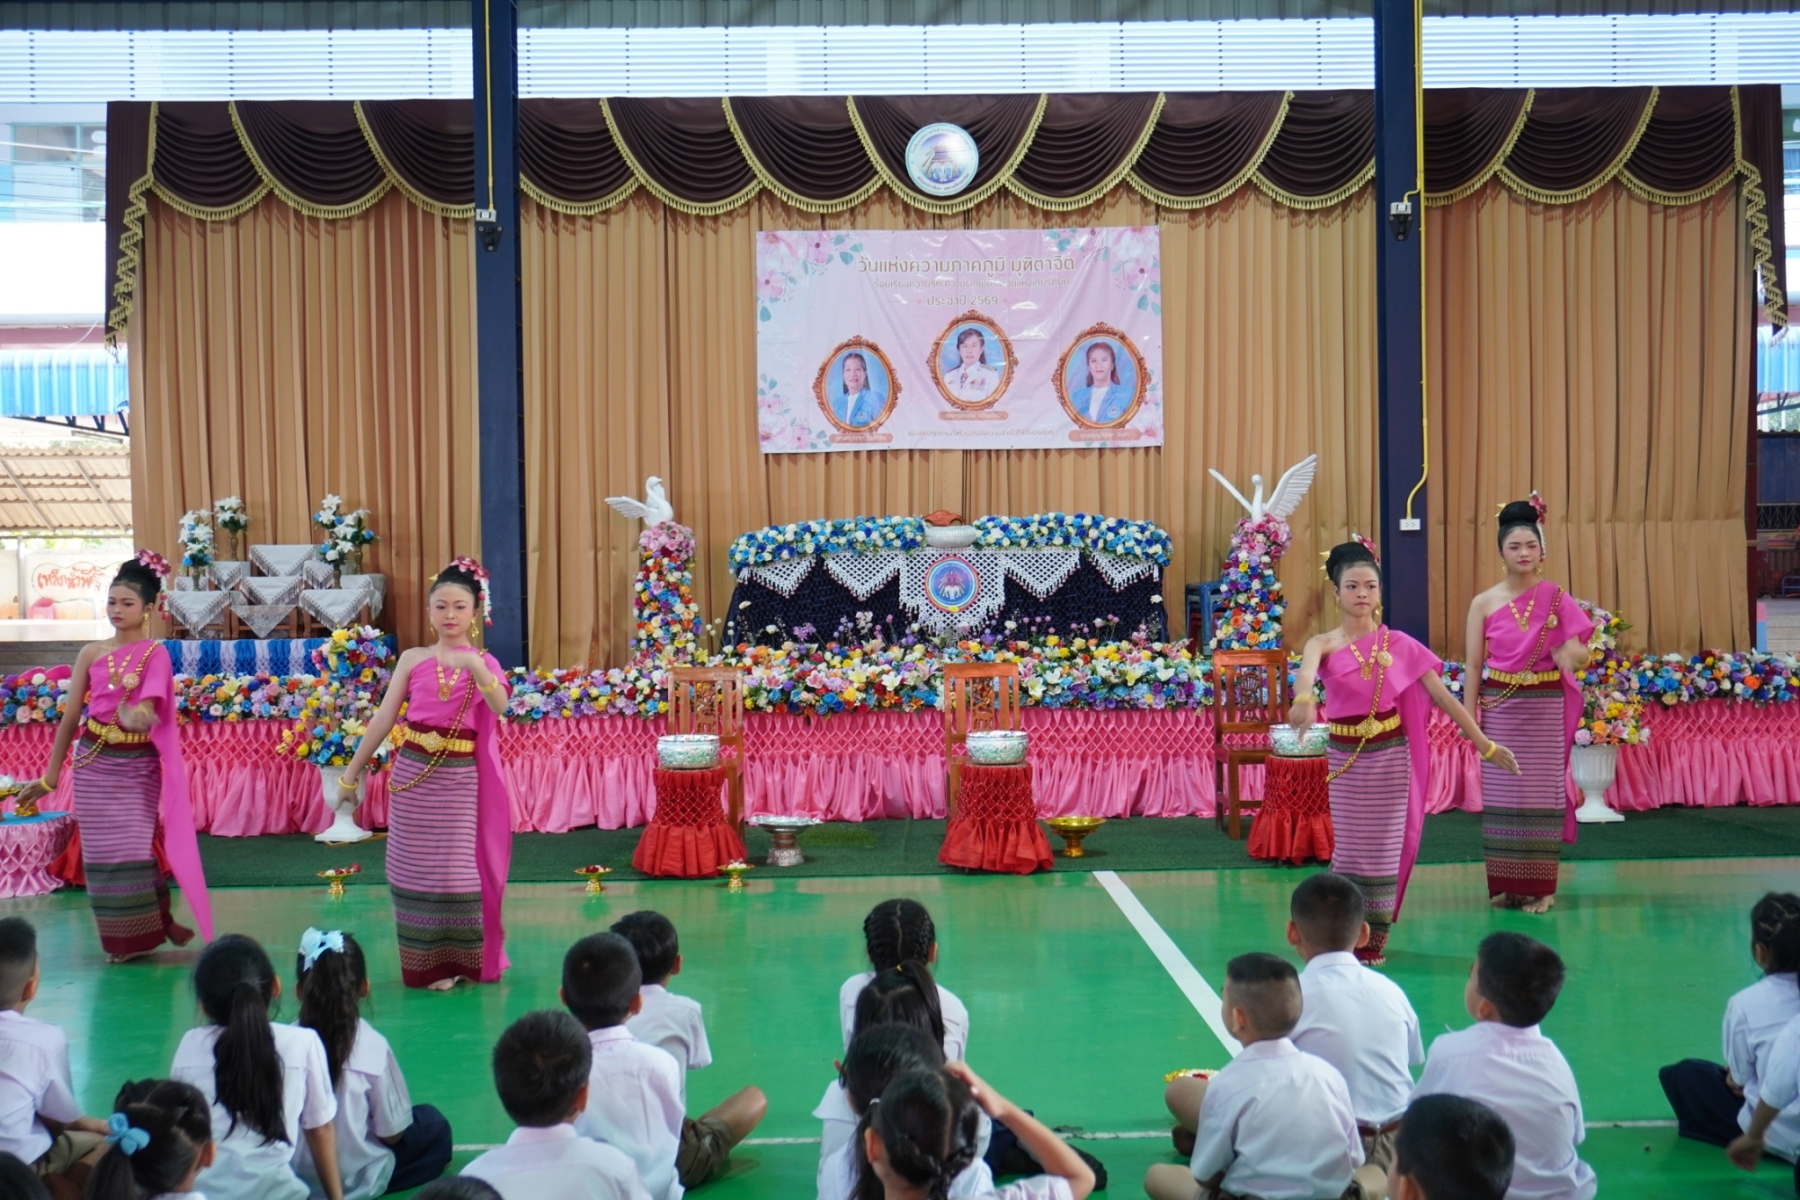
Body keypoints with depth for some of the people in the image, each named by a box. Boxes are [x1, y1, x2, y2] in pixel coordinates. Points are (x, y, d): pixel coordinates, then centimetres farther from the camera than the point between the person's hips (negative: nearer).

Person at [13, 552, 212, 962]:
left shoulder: (155, 654, -5)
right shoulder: (92, 653, 3)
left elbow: (148, 712, -14)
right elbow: (70, 716, 5)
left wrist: (137, 718, -39)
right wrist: (50, 775, 6)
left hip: (137, 766, -3)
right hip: (93, 763, 3)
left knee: (133, 849, -4)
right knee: (103, 852, 4)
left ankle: (156, 925, 16)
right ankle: (122, 939, 16)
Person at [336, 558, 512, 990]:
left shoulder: (484, 663, 0)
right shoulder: (413, 659, 4)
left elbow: (499, 705, -20)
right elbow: (383, 717, 5)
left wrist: (475, 667, -36)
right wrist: (352, 771, 5)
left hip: (460, 779, -2)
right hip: (412, 773, 2)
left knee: (459, 869, -1)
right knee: (418, 869, 7)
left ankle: (462, 962, 14)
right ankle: (427, 965, 19)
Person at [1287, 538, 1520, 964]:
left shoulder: (1399, 645, -2)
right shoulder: (1325, 645, -6)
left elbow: (1443, 697, -1)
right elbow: (1306, 671, -30)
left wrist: (1486, 745, -2)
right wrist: (1304, 699, -54)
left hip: (1390, 756, 0)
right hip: (1344, 757, 0)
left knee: (1385, 847, 5)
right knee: (1351, 846, 6)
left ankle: (1374, 938, 18)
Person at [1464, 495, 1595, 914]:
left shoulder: (1556, 598, -1)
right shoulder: (1484, 603, 0)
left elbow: (1580, 654, -3)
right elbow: (1474, 664, 2)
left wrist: (1568, 654, -25)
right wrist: (1469, 714, -2)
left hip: (1544, 707, -1)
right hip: (1499, 708, 1)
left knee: (1542, 793, 2)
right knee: (1501, 794, 3)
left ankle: (1540, 887, 10)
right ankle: (1505, 885, 13)